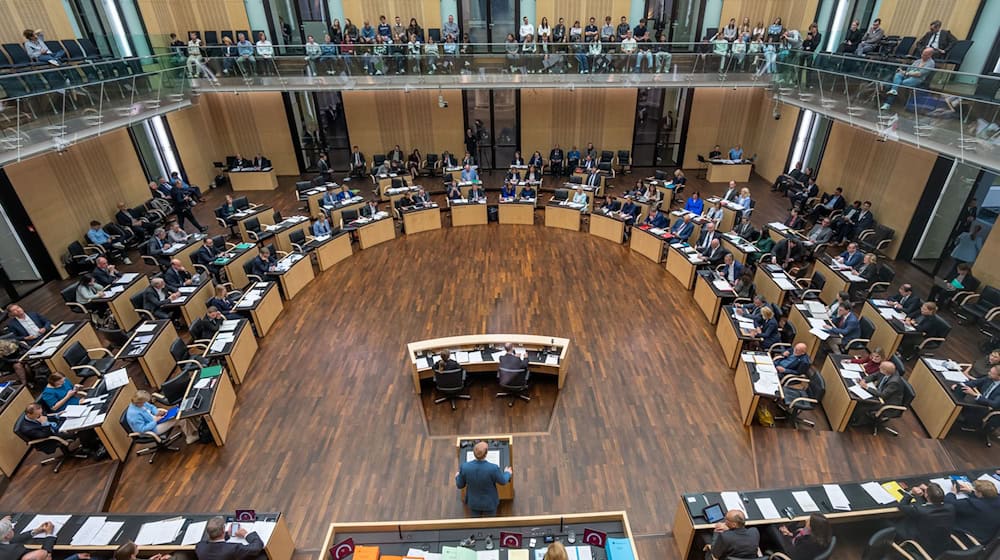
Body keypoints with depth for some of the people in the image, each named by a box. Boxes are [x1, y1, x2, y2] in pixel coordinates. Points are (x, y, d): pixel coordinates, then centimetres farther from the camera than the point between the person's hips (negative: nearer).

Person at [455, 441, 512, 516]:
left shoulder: (465, 467, -30)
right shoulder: (493, 468, -37)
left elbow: (460, 485, -11)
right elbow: (502, 481, -15)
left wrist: (458, 477, 13)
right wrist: (507, 473, 9)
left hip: (474, 501, 2)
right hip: (489, 502, -2)